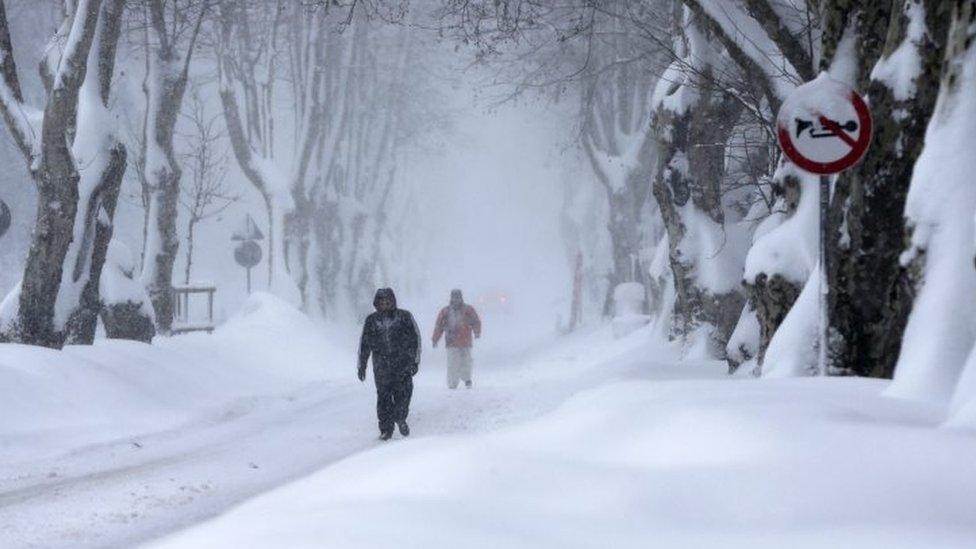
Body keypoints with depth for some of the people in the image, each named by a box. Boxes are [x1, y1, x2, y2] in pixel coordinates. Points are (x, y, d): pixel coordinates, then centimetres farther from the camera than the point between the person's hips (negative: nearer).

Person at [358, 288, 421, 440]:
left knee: (403, 394, -6)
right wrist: (361, 366, 14)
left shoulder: (404, 317, 3)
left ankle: (400, 418, 20)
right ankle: (386, 429, 7)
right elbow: (364, 344, 15)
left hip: (403, 364, -1)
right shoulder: (371, 321, 9)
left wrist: (415, 361, -3)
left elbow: (415, 339, 4)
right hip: (381, 365, 1)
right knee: (383, 396, -1)